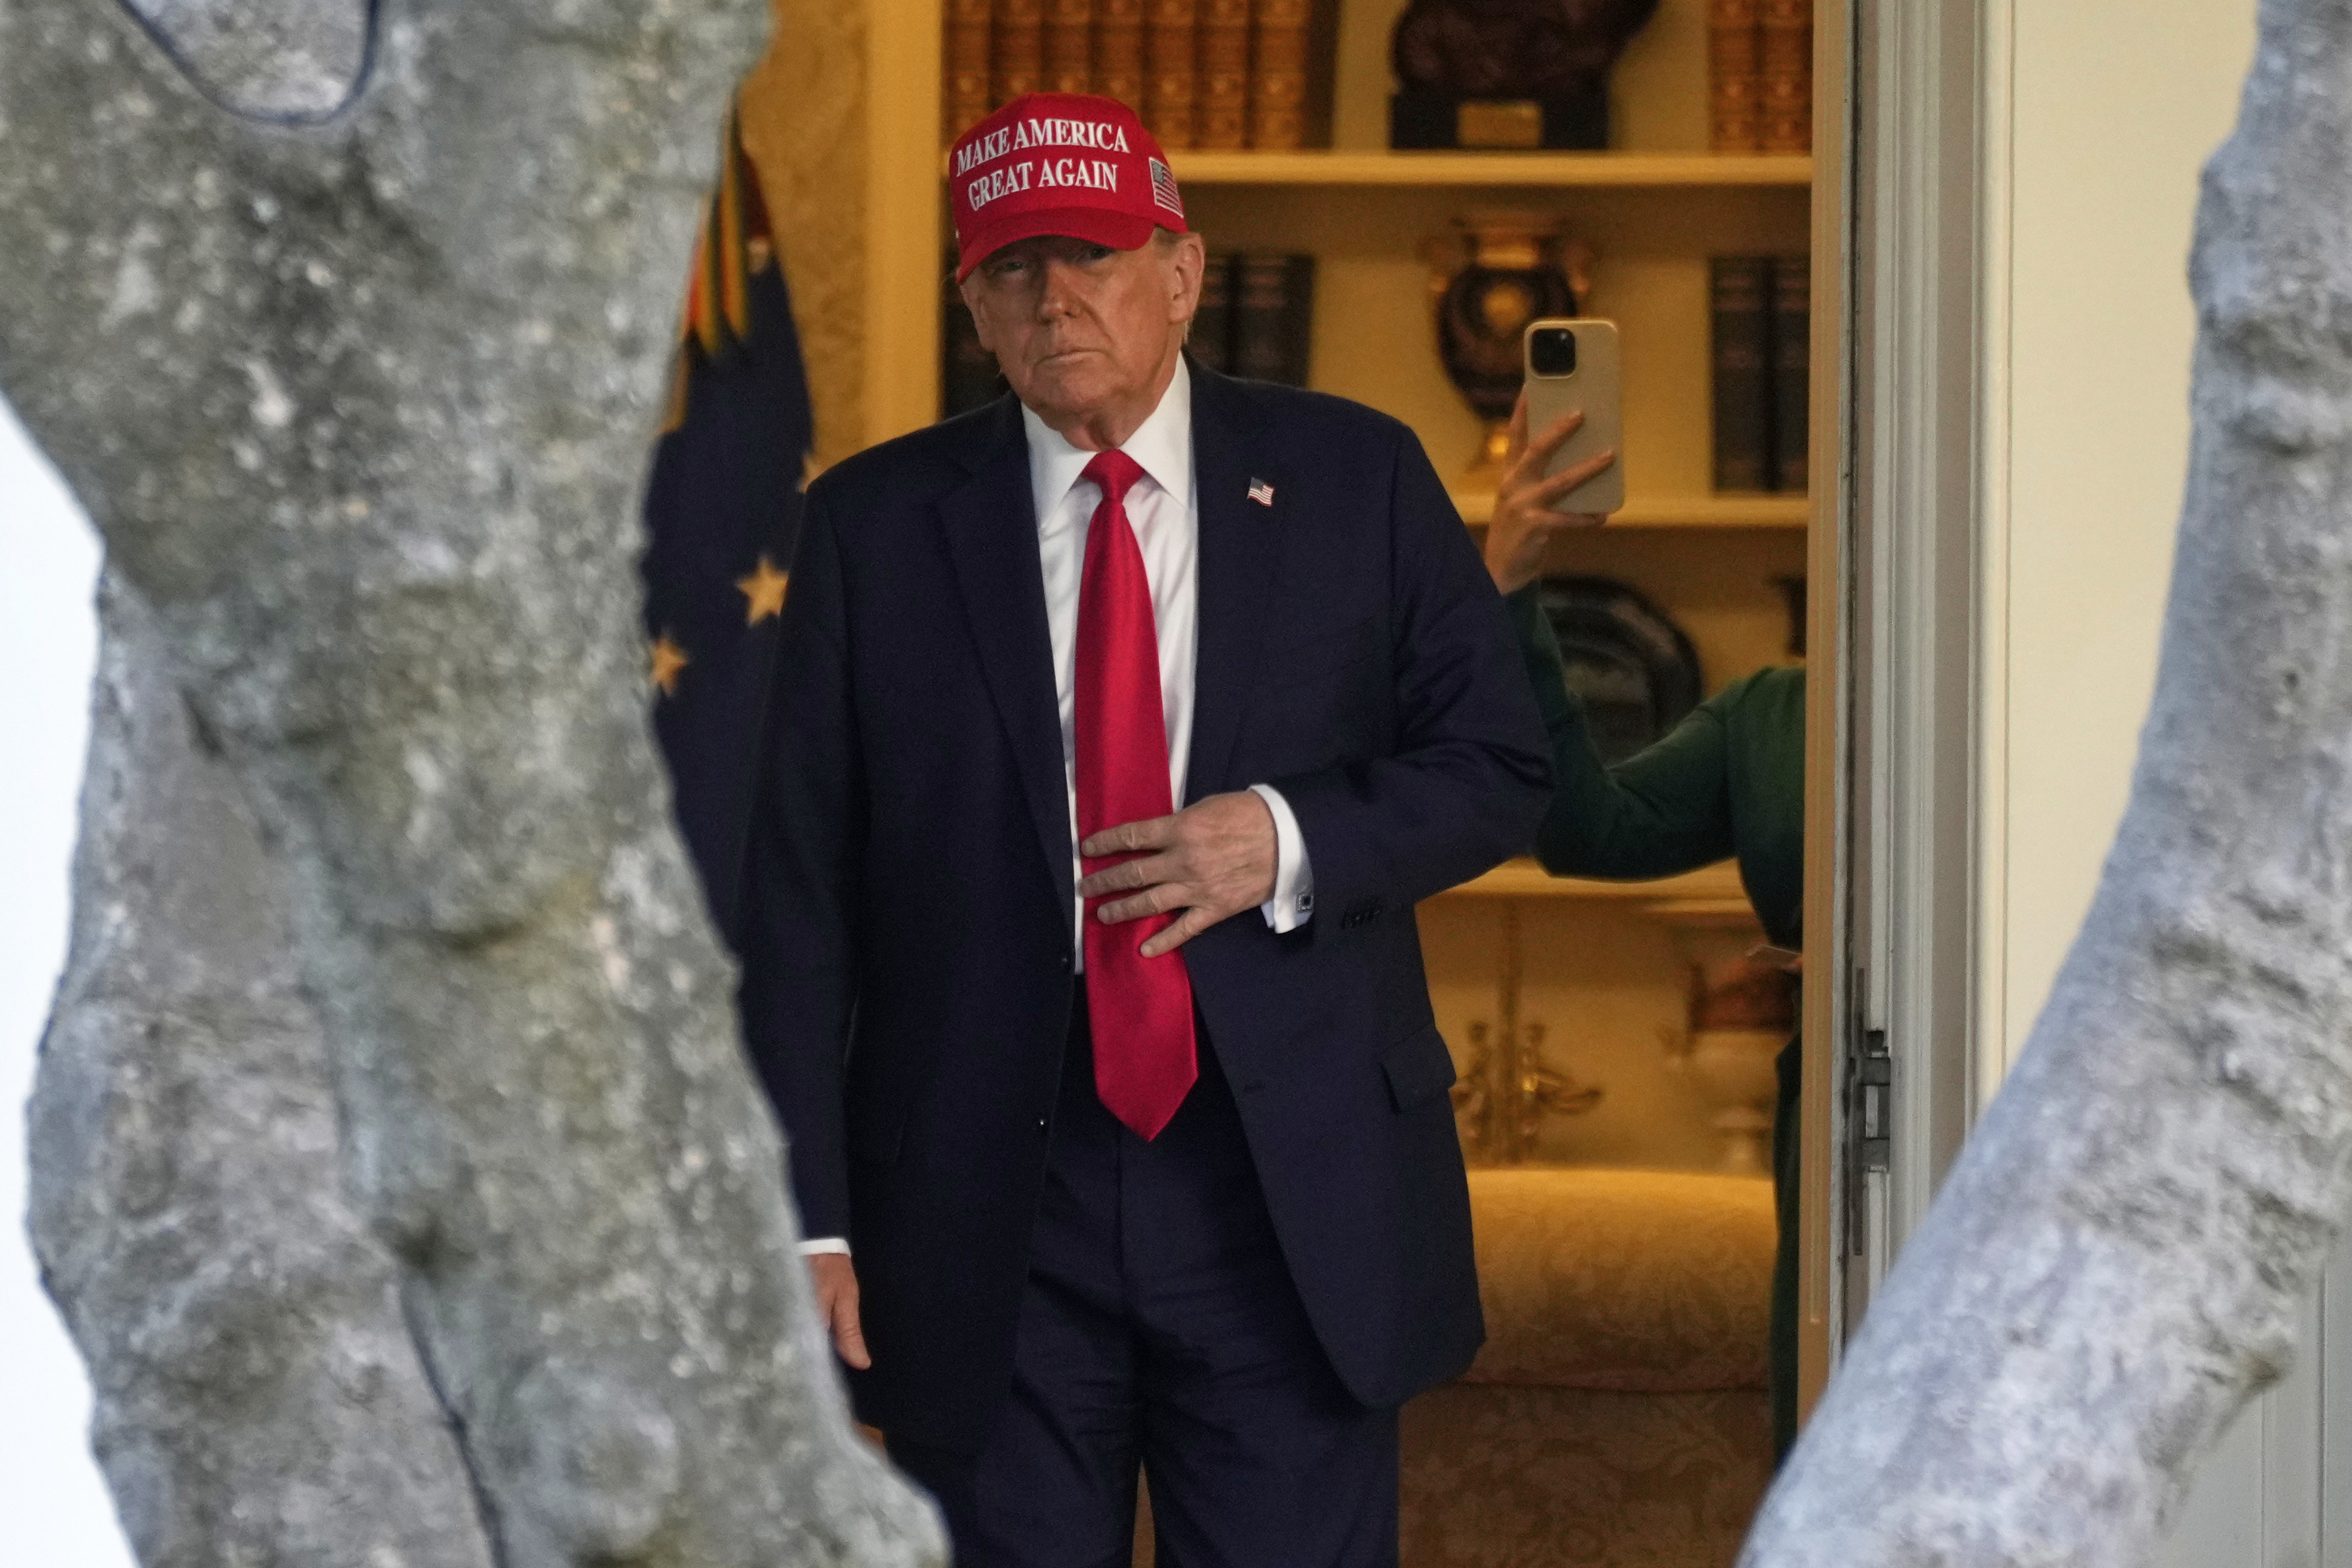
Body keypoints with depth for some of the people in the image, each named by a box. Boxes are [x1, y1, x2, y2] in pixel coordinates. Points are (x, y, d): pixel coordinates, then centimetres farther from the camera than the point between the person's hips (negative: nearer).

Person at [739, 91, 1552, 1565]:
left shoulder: (1354, 478, 6)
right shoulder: (877, 525, 4)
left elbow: (1503, 762, 7)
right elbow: (800, 881, 2)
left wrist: (1294, 841, -12)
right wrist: (808, 1213, -5)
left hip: (1296, 1194, 0)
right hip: (987, 1214, 0)